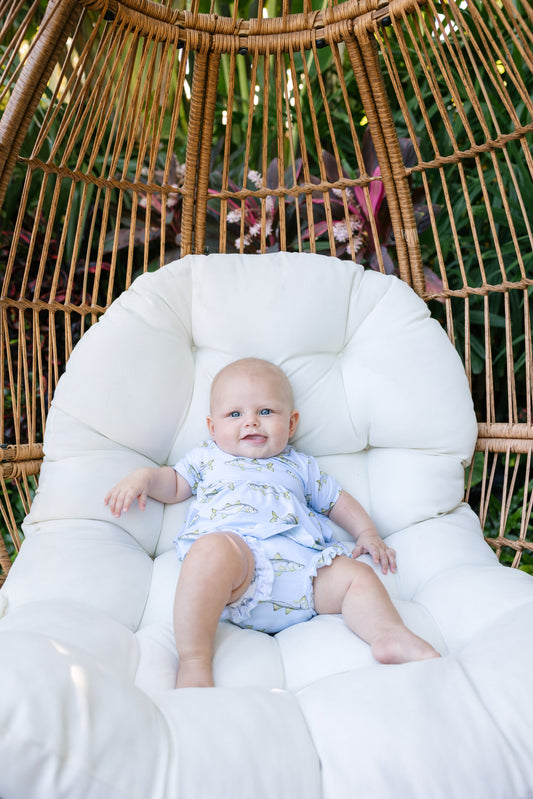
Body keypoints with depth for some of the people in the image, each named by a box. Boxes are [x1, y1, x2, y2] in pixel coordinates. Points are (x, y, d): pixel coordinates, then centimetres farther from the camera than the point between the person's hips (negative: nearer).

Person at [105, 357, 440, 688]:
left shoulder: (300, 465, 31)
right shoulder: (208, 458, 29)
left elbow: (338, 500, 36)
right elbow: (174, 484, 31)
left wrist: (368, 533, 20)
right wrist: (145, 476, 9)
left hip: (301, 562, 4)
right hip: (234, 547, -3)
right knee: (214, 548, -37)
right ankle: (194, 661, -36)